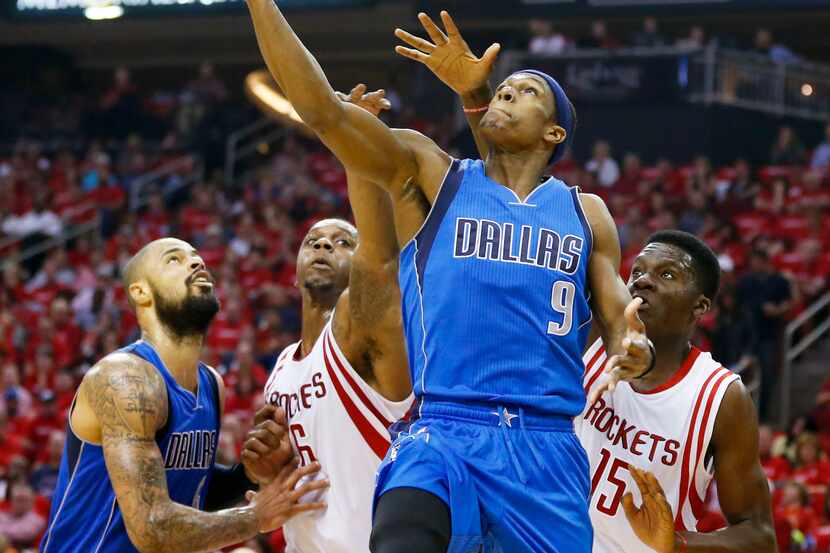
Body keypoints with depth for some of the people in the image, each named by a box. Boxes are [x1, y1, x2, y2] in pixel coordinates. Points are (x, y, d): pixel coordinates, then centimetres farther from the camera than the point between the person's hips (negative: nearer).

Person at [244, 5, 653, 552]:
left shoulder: (586, 214, 17)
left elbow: (622, 326, 16)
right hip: (441, 437, -3)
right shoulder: (429, 176, 9)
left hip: (548, 449, 3)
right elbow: (322, 108, -2)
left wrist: (634, 352, -9)